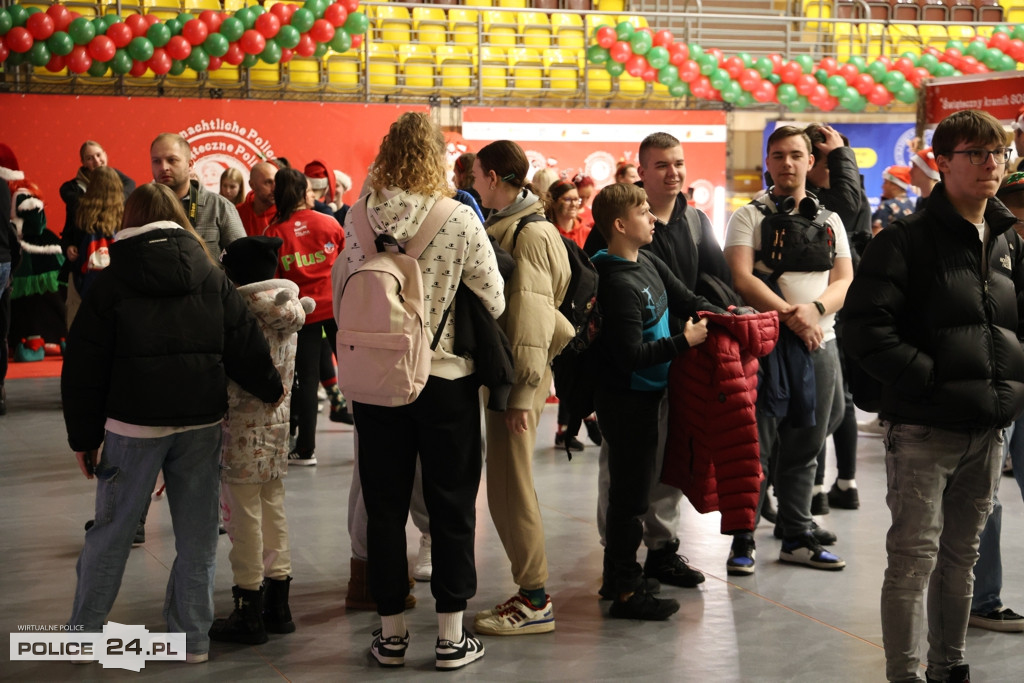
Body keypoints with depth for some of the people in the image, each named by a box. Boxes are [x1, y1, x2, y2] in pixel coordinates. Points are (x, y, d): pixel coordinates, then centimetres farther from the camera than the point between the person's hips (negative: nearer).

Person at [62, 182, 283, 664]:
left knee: (112, 530, 10)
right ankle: (192, 637, 15)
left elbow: (84, 368, 0)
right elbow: (245, 344, 4)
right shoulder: (211, 277, 5)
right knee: (197, 535, 10)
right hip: (202, 421, 2)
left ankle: (83, 632, 19)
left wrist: (84, 436, 6)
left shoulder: (111, 282, 0)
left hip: (134, 425, -2)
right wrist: (270, 388, 22)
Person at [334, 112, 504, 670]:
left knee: (385, 505, 12)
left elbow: (341, 294, 6)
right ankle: (451, 635, 14)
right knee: (451, 507, 9)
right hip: (446, 377, -2)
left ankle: (391, 632, 20)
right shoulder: (459, 219, -12)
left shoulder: (359, 218, -4)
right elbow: (493, 299, -5)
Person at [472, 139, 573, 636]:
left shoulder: (531, 233, -13)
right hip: (502, 371, 9)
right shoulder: (502, 227, 16)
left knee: (510, 486, -6)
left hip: (519, 377, -9)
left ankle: (535, 600, 2)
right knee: (507, 484, 13)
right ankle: (531, 592, 22)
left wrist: (523, 391, -22)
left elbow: (532, 317, -19)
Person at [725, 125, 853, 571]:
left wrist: (815, 307, -15)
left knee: (805, 448, 10)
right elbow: (741, 278, -10)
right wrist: (789, 314, -19)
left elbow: (845, 280, 5)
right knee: (756, 446, -3)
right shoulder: (749, 216, 2)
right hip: (765, 343, -4)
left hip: (820, 345, 4)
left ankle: (798, 537, 19)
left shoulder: (829, 221, 14)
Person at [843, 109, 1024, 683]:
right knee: (914, 559, -2)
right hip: (925, 429, -6)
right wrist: (933, 377, -18)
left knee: (962, 556, 17)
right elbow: (865, 330, -17)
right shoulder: (909, 240, -8)